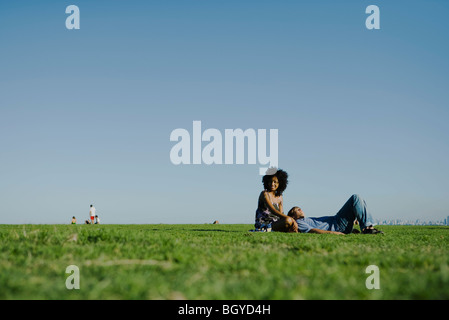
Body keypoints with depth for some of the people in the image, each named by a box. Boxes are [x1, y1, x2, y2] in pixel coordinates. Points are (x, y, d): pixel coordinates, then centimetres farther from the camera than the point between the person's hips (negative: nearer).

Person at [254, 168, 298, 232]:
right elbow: (273, 211, -21)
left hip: (275, 223, 7)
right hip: (264, 225, -7)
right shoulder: (265, 194, -9)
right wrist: (288, 218, -32)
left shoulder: (280, 197, 14)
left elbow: (281, 214, 5)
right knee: (288, 220, -29)